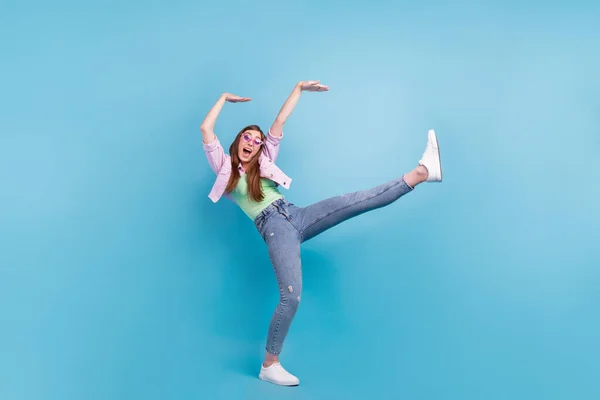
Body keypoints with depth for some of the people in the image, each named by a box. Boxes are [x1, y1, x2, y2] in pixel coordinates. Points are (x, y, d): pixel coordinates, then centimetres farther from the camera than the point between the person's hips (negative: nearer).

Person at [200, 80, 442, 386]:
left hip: (297, 215, 5)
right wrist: (224, 97, 16)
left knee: (359, 200, -12)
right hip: (274, 227, -5)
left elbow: (280, 121, 23)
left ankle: (421, 172, -17)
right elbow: (206, 129, 5)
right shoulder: (225, 169, 14)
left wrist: (299, 88, 23)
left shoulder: (264, 163, 24)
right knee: (291, 296, -20)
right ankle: (269, 366, -8)